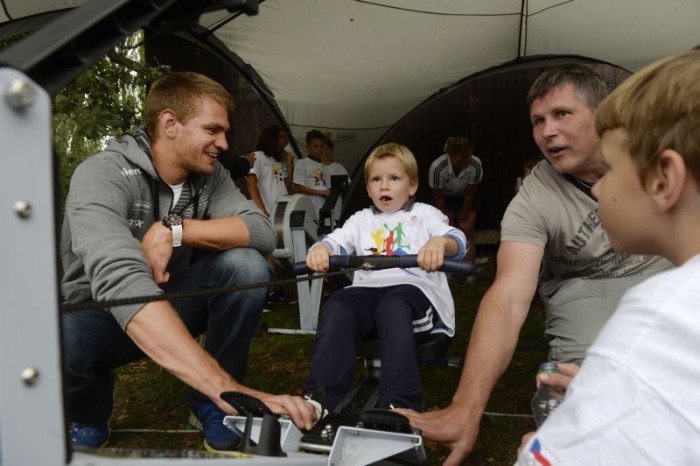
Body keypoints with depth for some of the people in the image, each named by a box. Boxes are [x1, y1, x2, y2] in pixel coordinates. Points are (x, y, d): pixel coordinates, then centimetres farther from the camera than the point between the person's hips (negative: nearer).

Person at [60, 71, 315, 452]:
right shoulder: (102, 175, -27)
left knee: (246, 265, -23)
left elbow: (262, 232, -18)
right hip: (98, 315, -4)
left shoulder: (209, 174, -7)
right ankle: (88, 415, 0)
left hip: (168, 305, 4)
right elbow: (121, 281, -44)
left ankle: (210, 404, -2)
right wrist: (230, 389, -53)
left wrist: (174, 230, -31)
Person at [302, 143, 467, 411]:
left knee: (393, 307, -36)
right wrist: (321, 249, -18)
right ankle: (320, 397, -27)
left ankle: (400, 404, -38)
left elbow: (458, 241, 0)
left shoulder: (425, 214, 18)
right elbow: (336, 242, 9)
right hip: (369, 289, 3)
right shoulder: (361, 220, 27)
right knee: (337, 306, -28)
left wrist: (440, 242, -27)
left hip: (413, 289, -3)